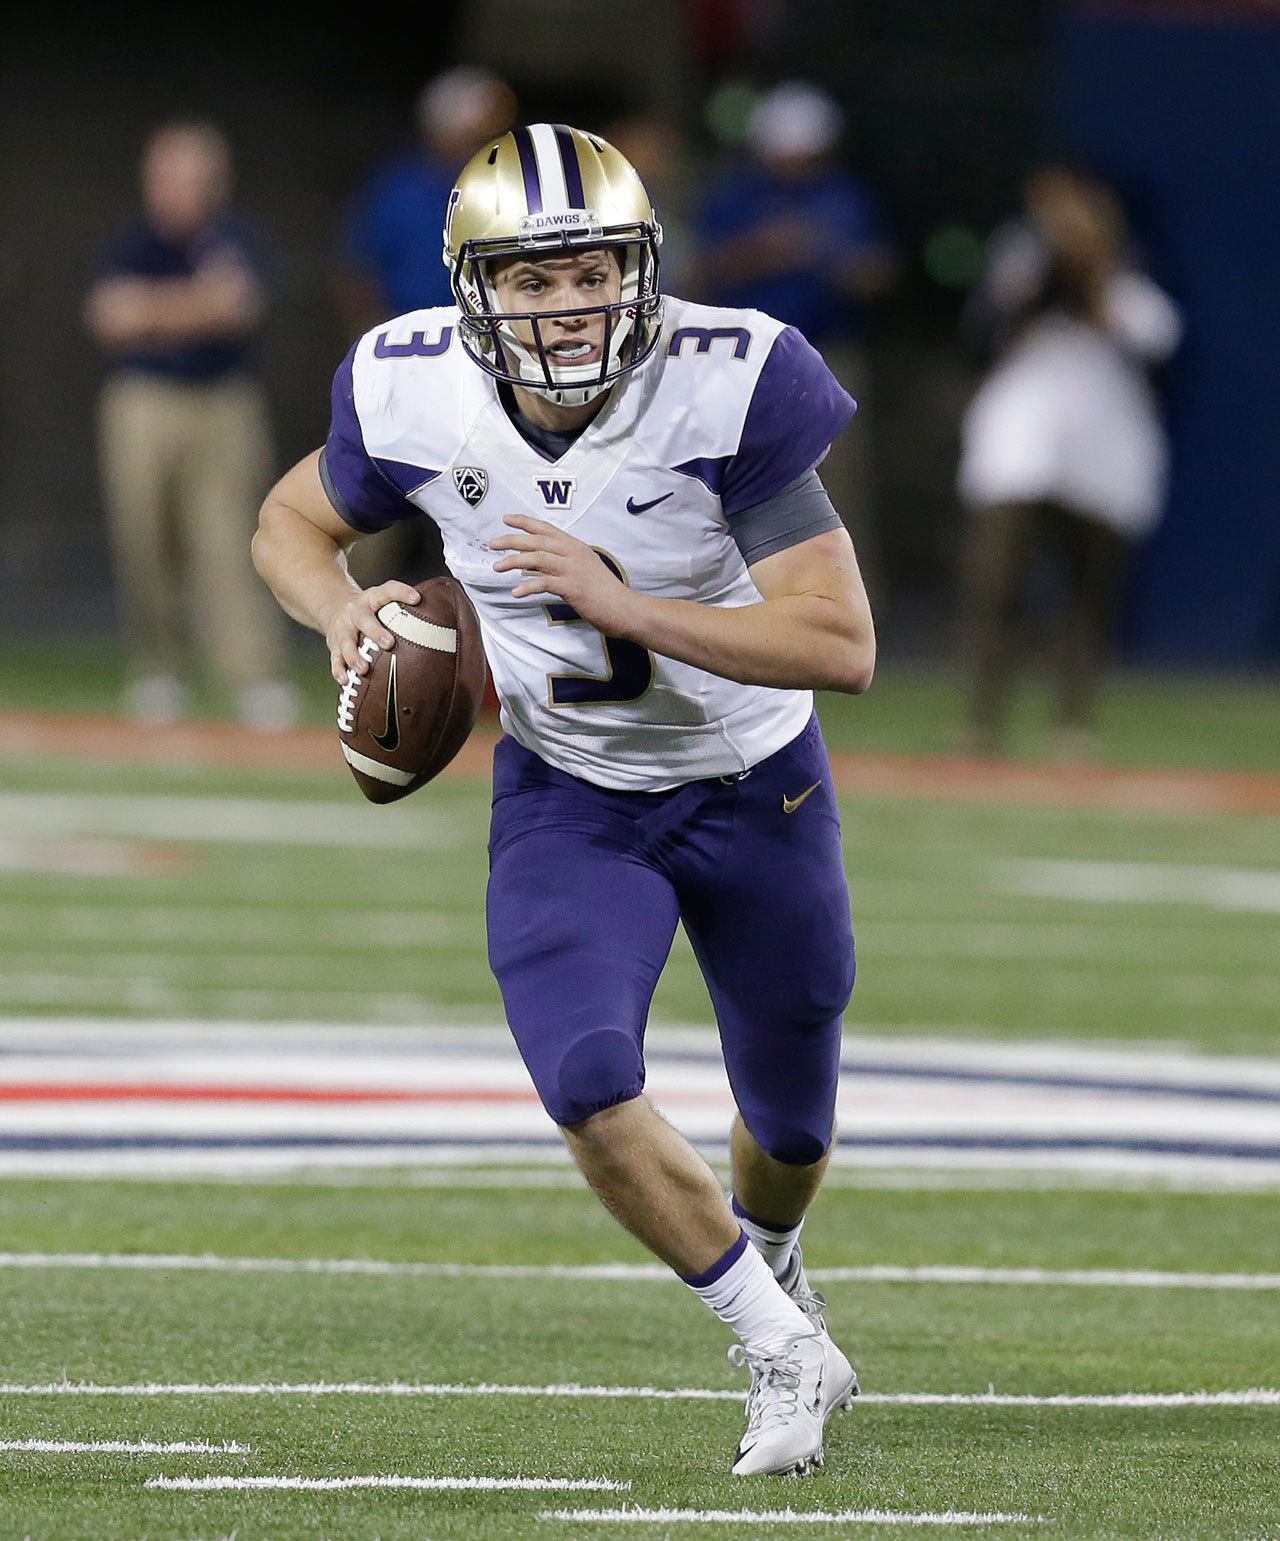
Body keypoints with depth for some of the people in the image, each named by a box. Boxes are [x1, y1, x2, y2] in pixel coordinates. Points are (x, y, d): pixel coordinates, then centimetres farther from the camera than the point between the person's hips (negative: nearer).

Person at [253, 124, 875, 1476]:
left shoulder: (723, 390, -29)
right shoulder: (412, 396, -19)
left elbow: (841, 647, -30)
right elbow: (291, 523, 3)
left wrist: (626, 605, -38)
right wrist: (343, 609, -20)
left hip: (753, 790, -1)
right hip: (567, 797, 1)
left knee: (790, 1126, 17)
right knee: (589, 1093, -21)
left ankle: (771, 1265, 55)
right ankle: (786, 1354, 1)